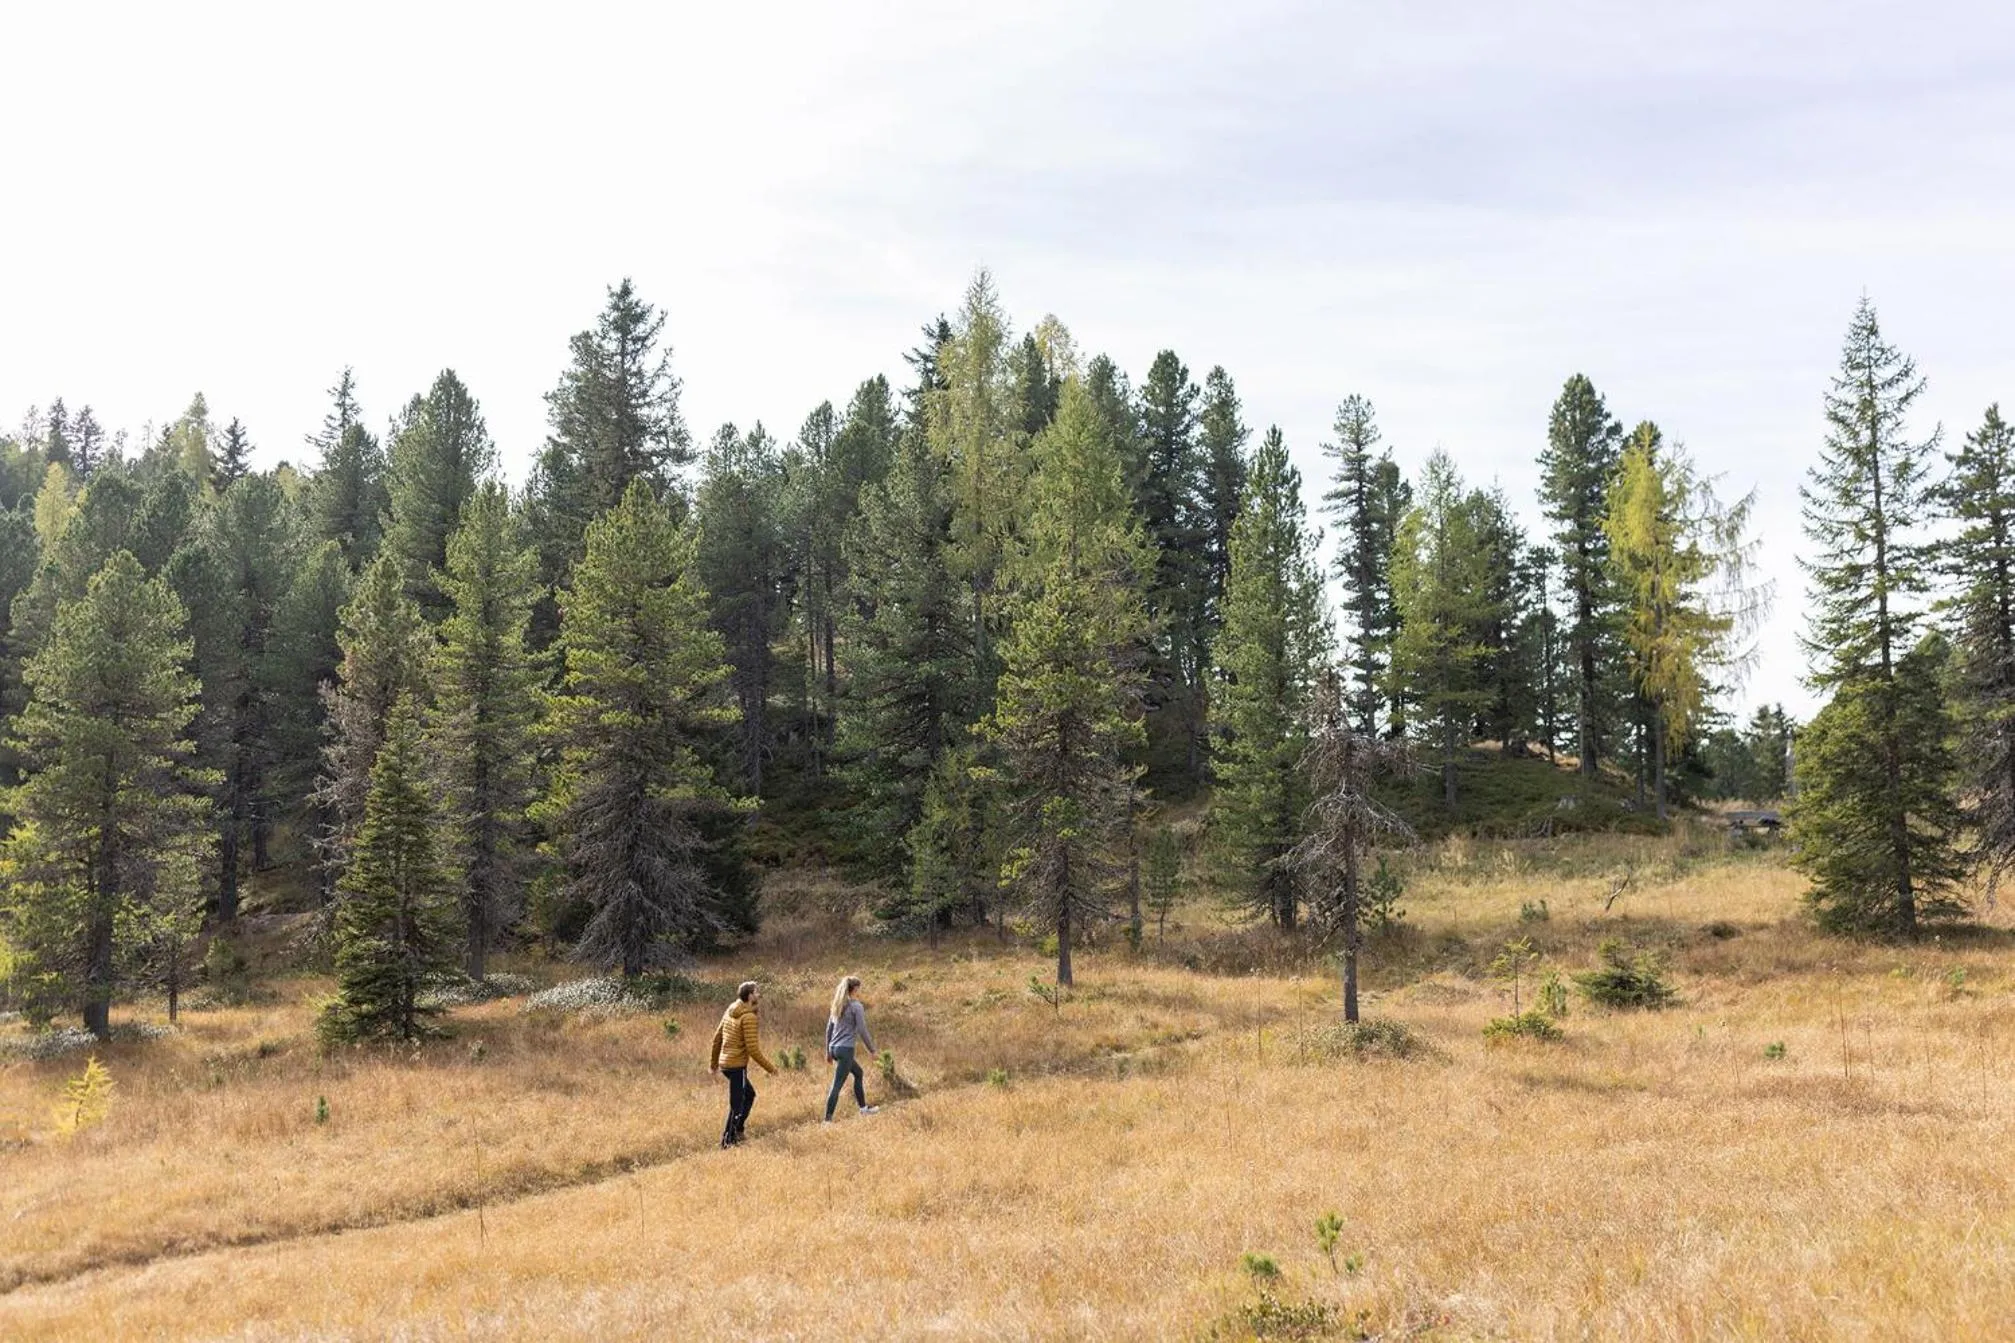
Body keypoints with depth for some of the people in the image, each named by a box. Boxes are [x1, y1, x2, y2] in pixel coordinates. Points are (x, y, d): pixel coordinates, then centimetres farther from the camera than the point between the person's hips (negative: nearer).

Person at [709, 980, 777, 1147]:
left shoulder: (730, 1011, 8)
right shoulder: (749, 1017, -17)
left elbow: (717, 1038, 15)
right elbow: (753, 1049, -19)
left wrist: (714, 1062, 26)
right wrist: (770, 1068, -8)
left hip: (725, 1063, 9)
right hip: (737, 1065, -9)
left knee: (749, 1094, 24)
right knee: (736, 1105, 2)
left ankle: (738, 1129, 28)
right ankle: (728, 1140, 8)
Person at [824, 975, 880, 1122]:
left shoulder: (838, 1006, 12)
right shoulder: (857, 1006, -9)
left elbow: (829, 1029, 15)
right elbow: (862, 1031, -11)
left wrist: (828, 1052, 21)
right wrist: (872, 1049, -1)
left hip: (834, 1048, 8)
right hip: (846, 1049, -8)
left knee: (858, 1072, 25)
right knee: (837, 1085, -7)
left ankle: (863, 1107, 34)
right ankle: (828, 1119, -9)